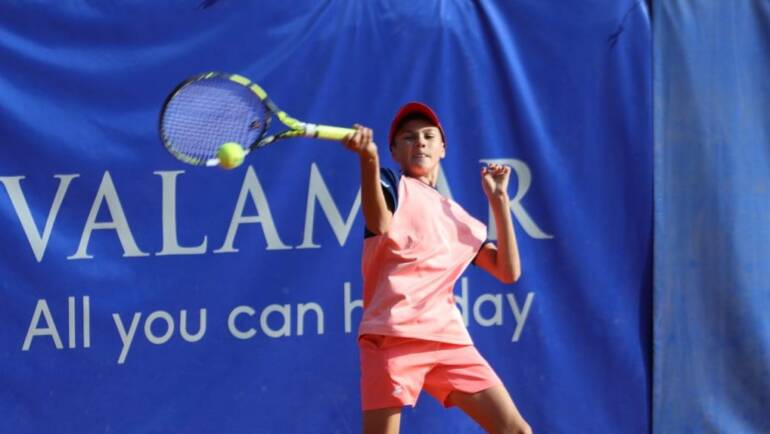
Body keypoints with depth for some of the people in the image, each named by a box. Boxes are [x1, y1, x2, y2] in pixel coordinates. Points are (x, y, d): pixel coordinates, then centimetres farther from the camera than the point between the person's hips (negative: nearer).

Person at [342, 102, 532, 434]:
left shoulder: (459, 218, 24)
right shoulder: (392, 184, 10)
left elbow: (508, 272, 14)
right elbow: (381, 225, -15)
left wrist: (498, 199, 13)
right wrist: (368, 159, -33)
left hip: (449, 338, 5)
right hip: (394, 335, -5)